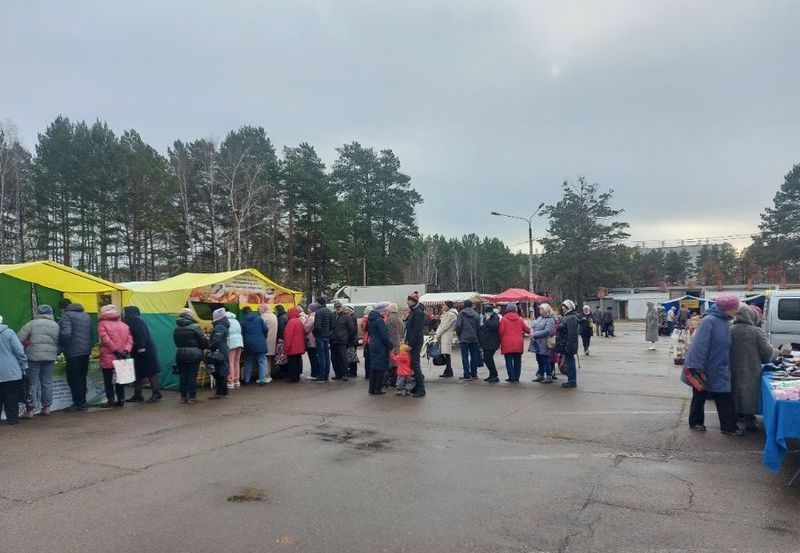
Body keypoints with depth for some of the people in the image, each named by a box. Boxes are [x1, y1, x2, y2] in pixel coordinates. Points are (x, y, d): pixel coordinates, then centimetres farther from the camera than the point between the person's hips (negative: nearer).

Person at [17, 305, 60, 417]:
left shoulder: (32, 324, -5)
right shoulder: (56, 325, 6)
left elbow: (19, 339, -10)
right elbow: (58, 342, 5)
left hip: (34, 357, -3)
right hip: (50, 357, 3)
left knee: (32, 383, 3)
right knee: (47, 382, 11)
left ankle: (30, 409, 5)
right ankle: (46, 407, 17)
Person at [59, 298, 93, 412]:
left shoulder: (66, 315, -7)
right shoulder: (86, 315, 15)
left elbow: (66, 334, -19)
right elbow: (91, 333, 14)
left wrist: (63, 347, -4)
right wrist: (89, 346, 16)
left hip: (73, 352, -7)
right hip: (86, 351, 7)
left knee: (73, 379, 2)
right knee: (82, 378, 14)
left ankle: (78, 403, 4)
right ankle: (83, 402, 18)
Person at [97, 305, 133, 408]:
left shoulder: (102, 324, -2)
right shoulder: (124, 325, 12)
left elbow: (106, 340, -14)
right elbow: (130, 340, 0)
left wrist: (115, 351, -15)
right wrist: (126, 351, -9)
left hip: (107, 358, -4)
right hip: (121, 358, 4)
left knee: (108, 380, 5)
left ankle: (110, 399, 2)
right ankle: (121, 399, 12)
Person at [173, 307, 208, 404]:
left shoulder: (176, 328, 6)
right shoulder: (195, 327, -12)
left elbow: (176, 342, 9)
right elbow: (204, 341, -11)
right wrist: (206, 347, 8)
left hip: (180, 354, 5)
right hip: (194, 354, -5)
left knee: (183, 375, 11)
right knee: (192, 375, 0)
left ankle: (183, 396, 15)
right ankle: (192, 397, 2)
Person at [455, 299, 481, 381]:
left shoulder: (461, 313, -4)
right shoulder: (475, 314, 5)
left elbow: (458, 325, -9)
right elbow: (478, 327, 5)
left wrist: (459, 334, 5)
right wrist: (477, 336, 15)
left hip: (464, 338, -3)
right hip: (474, 338, 3)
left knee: (465, 357, -1)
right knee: (474, 356, 12)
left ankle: (467, 375, -4)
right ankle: (474, 373, 17)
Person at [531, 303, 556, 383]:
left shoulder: (550, 320, -12)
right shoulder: (539, 318, 13)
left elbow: (547, 331, -22)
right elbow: (533, 327, 15)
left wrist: (534, 334, -19)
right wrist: (532, 333, -7)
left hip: (544, 344, -8)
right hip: (537, 343, 8)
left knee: (545, 361, -2)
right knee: (539, 361, 15)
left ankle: (549, 377, 8)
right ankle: (540, 375, 26)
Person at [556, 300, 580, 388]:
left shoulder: (571, 318, -18)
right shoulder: (567, 317, 16)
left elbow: (572, 334, -24)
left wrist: (568, 346, -26)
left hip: (568, 345, -11)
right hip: (565, 345, 11)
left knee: (570, 362, -5)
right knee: (569, 362, 15)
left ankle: (572, 381, 1)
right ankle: (571, 380, 23)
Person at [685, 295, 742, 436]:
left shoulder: (724, 322, 4)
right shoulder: (709, 321, -22)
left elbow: (725, 347, 14)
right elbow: (699, 345, -25)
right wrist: (699, 368, -26)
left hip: (719, 371, 7)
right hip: (705, 371, -7)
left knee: (725, 399, 7)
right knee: (699, 396, 10)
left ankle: (729, 427, 14)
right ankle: (695, 422, 26)